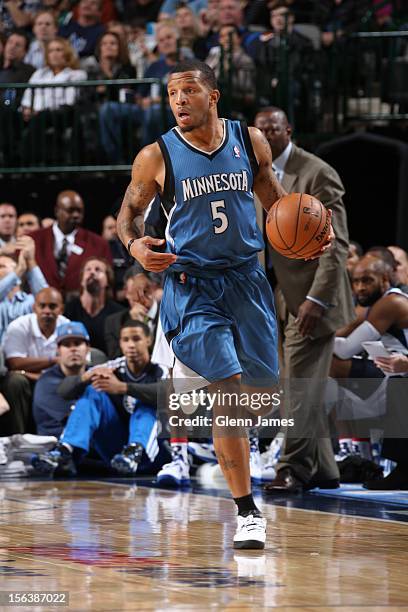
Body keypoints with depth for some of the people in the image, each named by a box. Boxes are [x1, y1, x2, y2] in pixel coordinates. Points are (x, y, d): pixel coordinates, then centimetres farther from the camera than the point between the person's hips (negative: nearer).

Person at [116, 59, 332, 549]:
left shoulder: (249, 140, 0)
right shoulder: (157, 157, -7)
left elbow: (271, 192, 14)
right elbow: (129, 211, 5)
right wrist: (135, 244, -17)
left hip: (245, 278, 4)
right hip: (191, 285, -4)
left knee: (261, 380, 10)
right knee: (228, 392, -15)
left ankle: (195, 365, 45)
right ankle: (247, 513, -10)